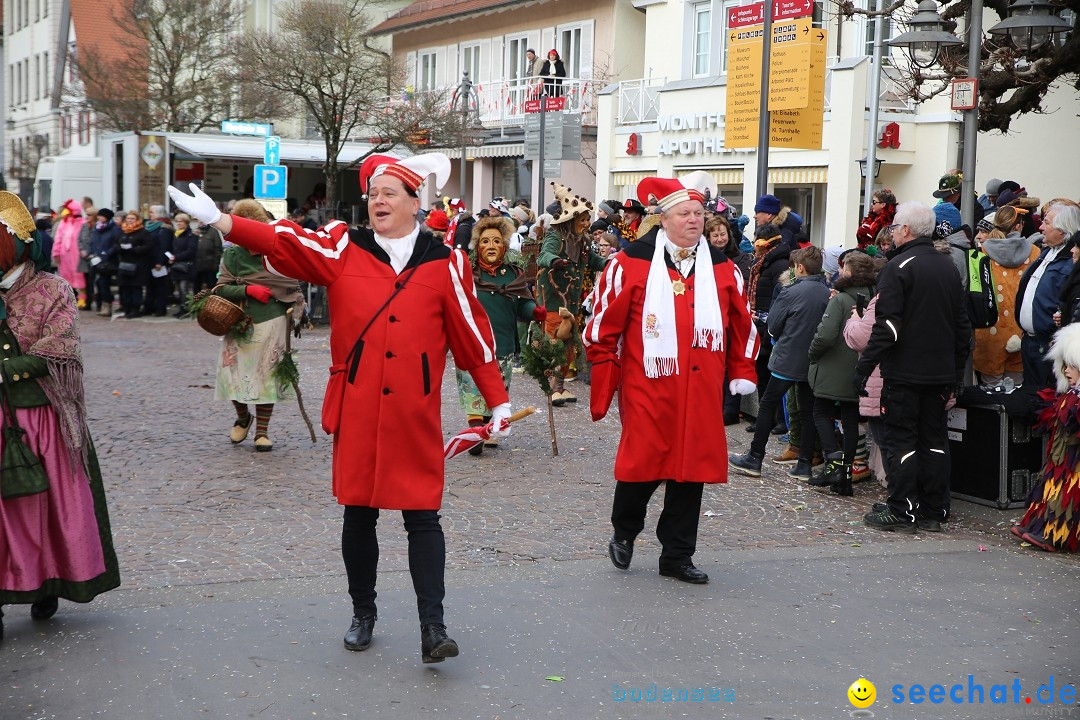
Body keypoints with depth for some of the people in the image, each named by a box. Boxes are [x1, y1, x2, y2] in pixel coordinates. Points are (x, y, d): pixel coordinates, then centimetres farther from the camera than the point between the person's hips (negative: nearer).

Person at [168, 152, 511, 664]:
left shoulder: (443, 264, 3)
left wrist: (498, 401, 6)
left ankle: (433, 627, 0)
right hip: (356, 409, 2)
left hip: (415, 414, -1)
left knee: (422, 515, -2)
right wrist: (218, 219, -23)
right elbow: (283, 241, -9)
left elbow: (473, 337, 6)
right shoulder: (343, 249, 4)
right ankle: (363, 614, 26)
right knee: (358, 514, 10)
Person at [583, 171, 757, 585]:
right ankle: (624, 534, 29)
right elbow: (604, 325, -2)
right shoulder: (631, 264, -4)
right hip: (647, 389, -4)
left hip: (702, 392, 4)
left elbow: (742, 325, 17)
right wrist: (605, 376, -2)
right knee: (642, 465, 0)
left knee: (692, 470, 7)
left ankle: (677, 556, 19)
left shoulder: (723, 268, 9)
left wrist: (742, 372, 13)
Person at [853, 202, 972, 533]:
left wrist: (865, 365, -14)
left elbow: (887, 325, -18)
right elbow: (963, 325, 15)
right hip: (941, 371, 7)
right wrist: (956, 372, 21)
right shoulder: (948, 267, 11)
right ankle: (934, 511, 13)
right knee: (934, 439, 10)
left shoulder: (899, 266, -12)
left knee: (901, 440, -1)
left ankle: (902, 511, 0)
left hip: (904, 370, -7)